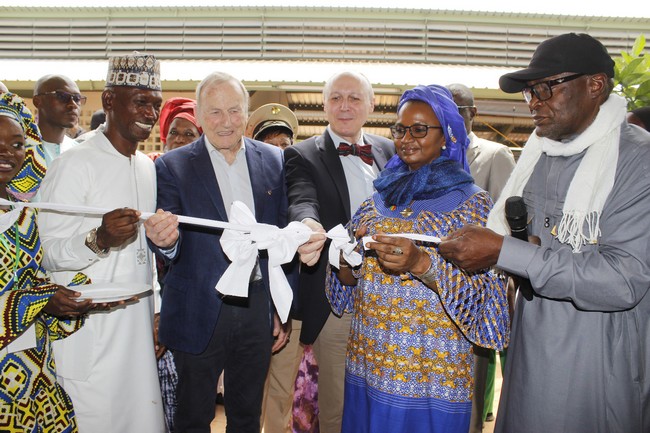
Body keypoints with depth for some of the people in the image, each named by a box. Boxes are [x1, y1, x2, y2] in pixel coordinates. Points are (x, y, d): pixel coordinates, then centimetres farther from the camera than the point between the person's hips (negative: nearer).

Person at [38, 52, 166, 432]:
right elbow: (49, 253, -14)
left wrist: (156, 311, 15)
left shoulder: (148, 167, 11)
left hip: (139, 318, 6)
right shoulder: (75, 163, -11)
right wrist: (98, 240, -33)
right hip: (90, 326, -6)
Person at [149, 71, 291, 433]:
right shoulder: (173, 166, -5)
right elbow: (172, 247, -9)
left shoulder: (273, 160, 2)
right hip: (200, 314, -2)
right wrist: (165, 240, -33)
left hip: (259, 308, 2)